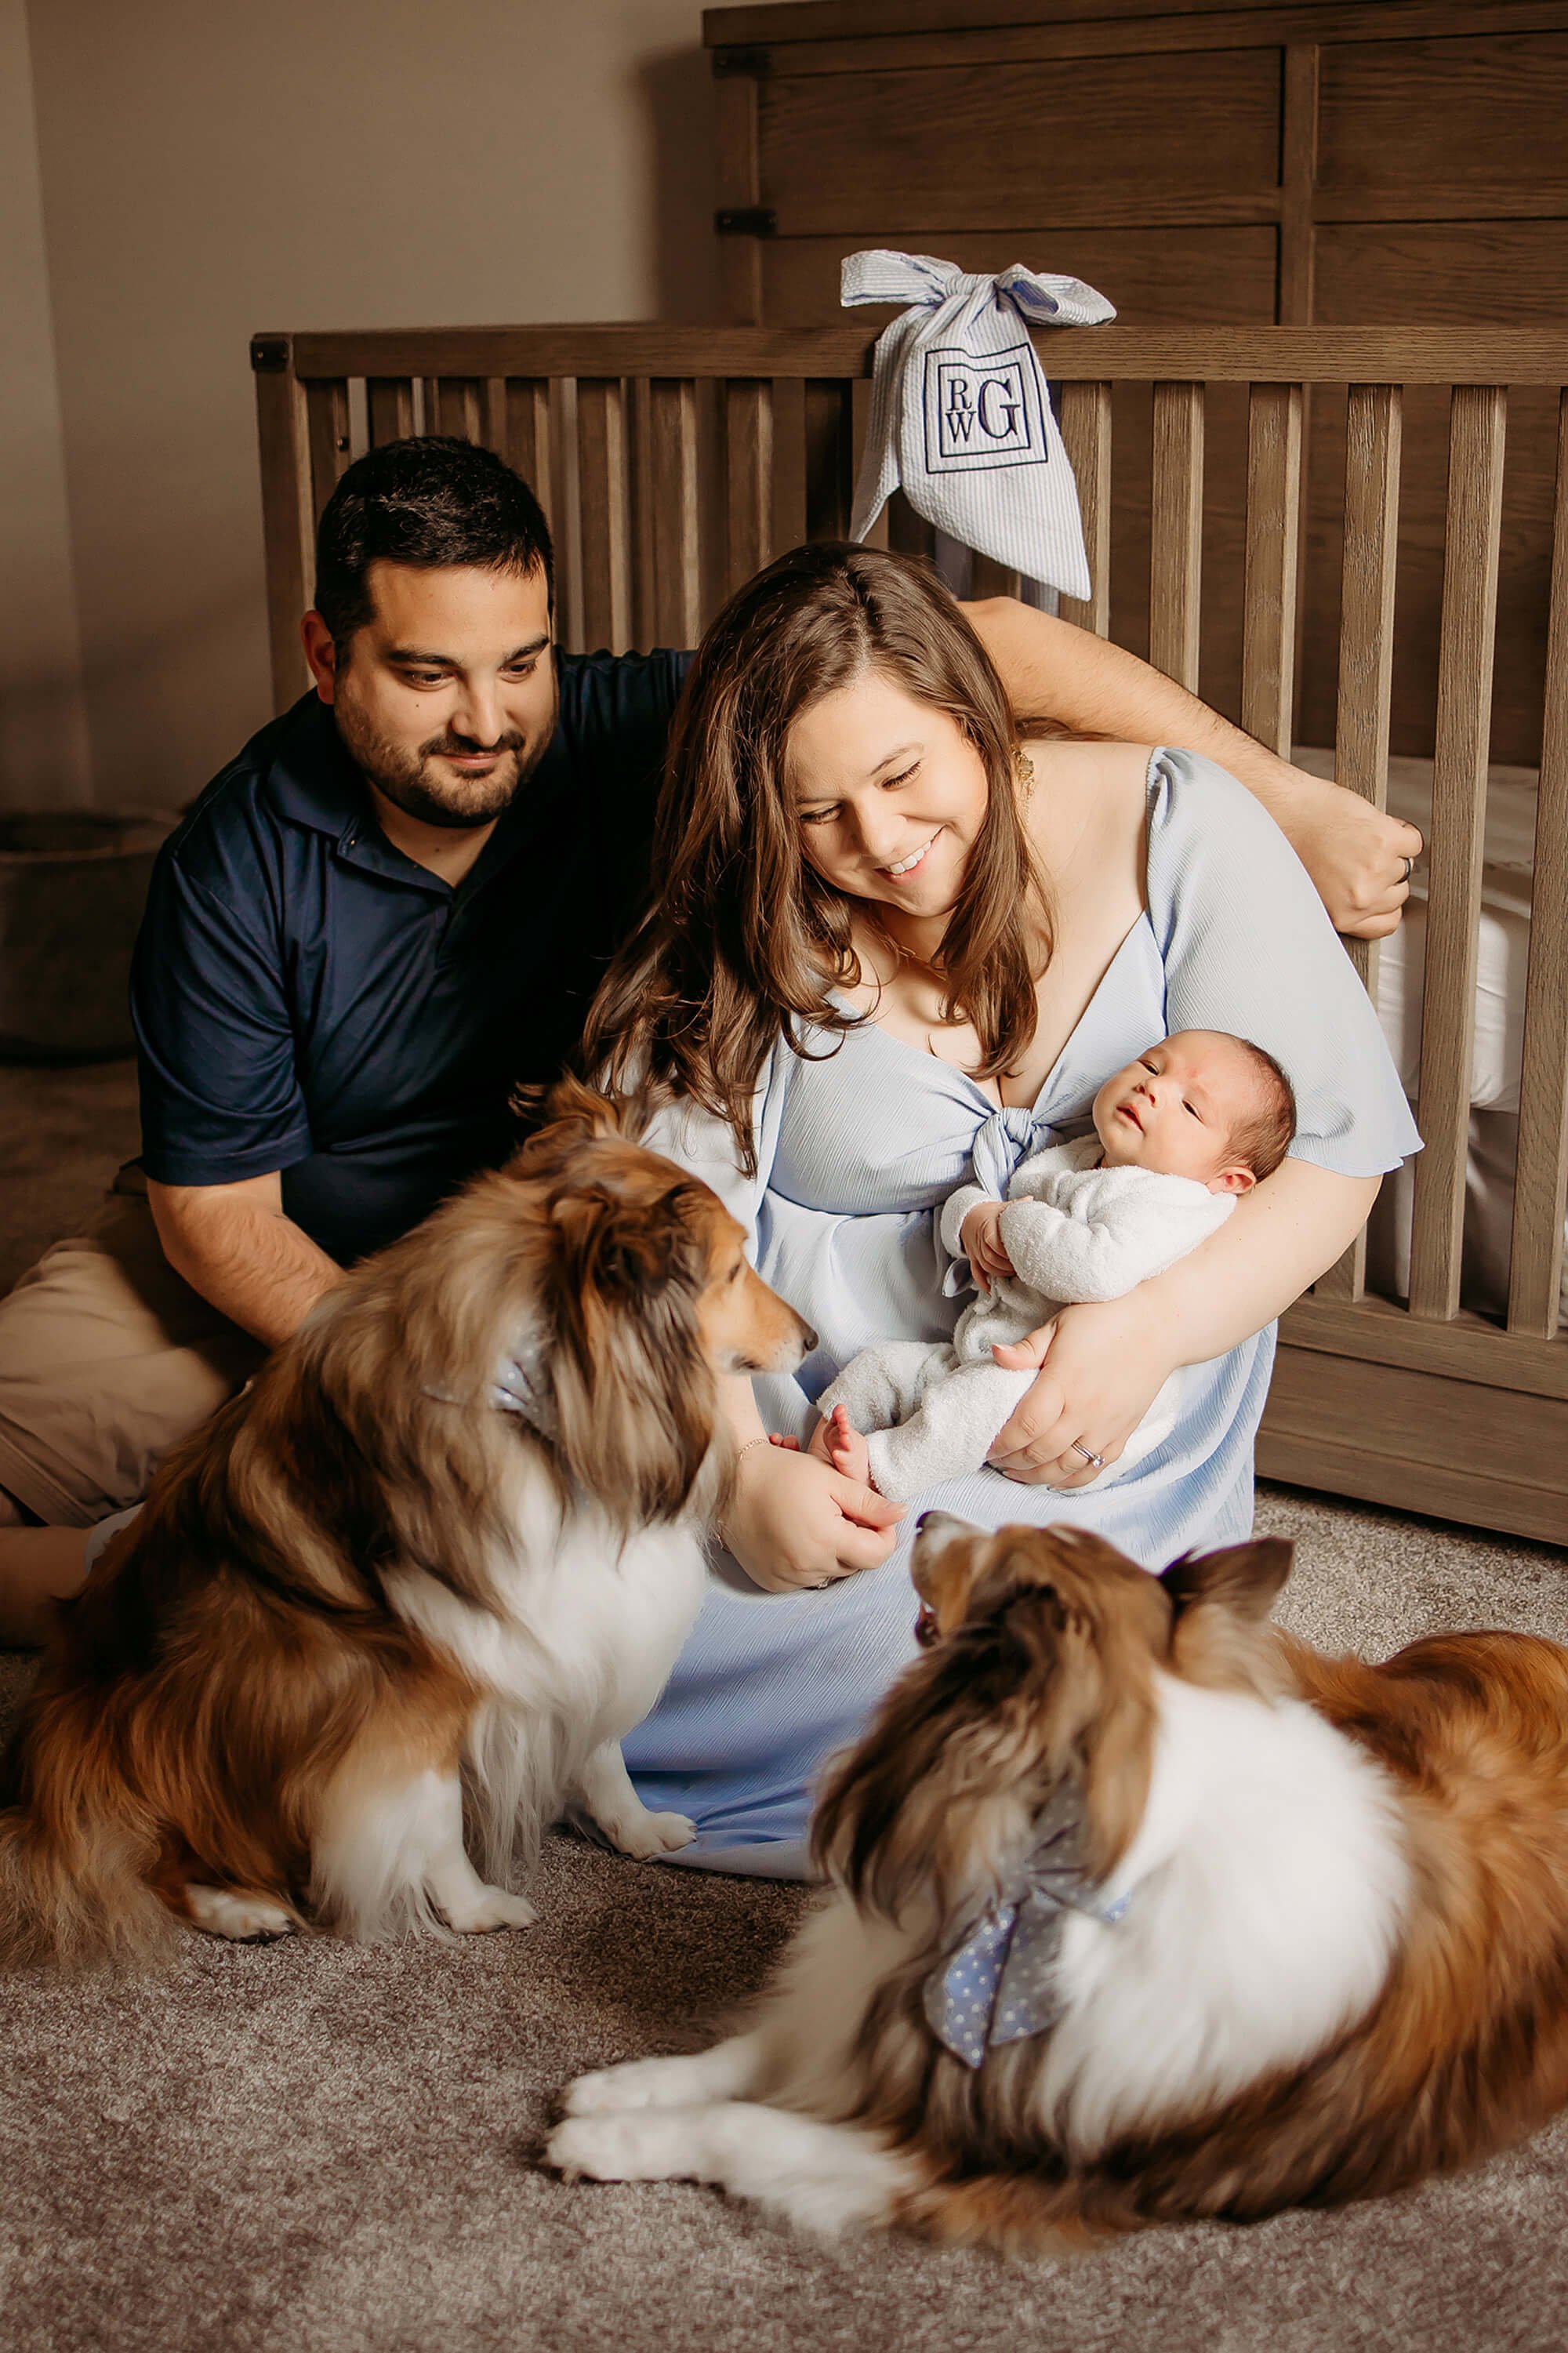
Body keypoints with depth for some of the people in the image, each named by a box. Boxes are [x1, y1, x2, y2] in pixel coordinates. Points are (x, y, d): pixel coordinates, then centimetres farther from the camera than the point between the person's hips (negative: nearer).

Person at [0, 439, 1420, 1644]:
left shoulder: (632, 741, -21)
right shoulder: (238, 866, -21)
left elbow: (974, 641, -28)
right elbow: (212, 1205, -15)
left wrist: (1291, 800, -34)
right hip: (284, 1266, -1)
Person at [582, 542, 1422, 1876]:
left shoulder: (1173, 830, -5)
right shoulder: (743, 935, -2)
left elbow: (1342, 1141, -7)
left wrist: (1151, 1330, -22)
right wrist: (741, 1476, -27)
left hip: (1093, 1422, -1)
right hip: (801, 1403, 2)